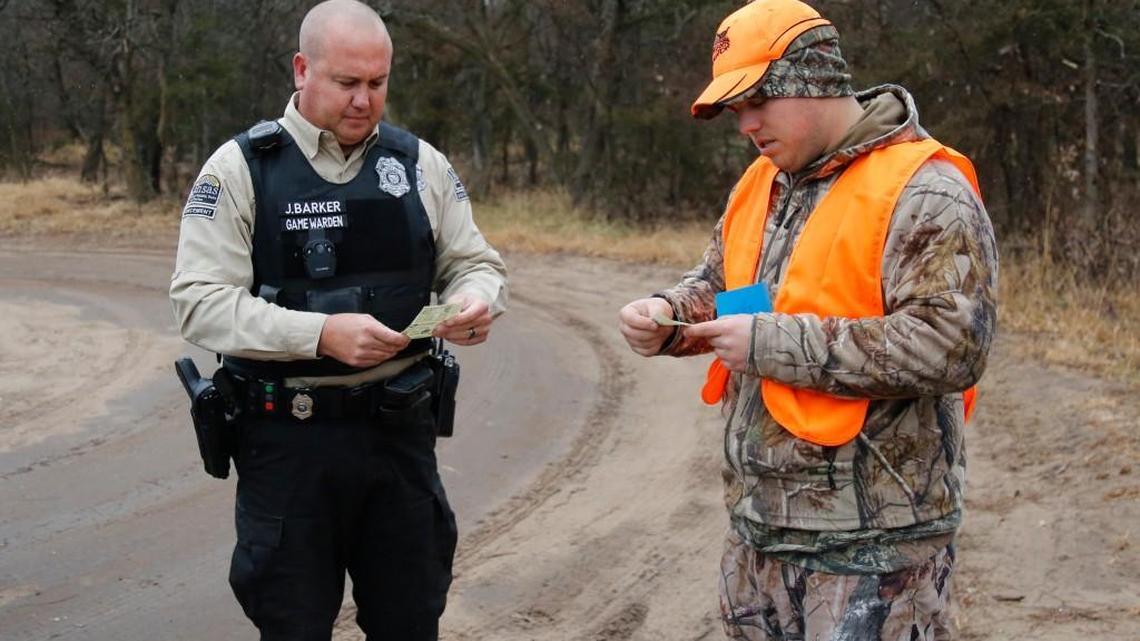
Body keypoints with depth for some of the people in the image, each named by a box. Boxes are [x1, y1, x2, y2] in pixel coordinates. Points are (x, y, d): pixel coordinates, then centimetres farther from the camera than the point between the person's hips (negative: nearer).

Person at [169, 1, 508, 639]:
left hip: (400, 428, 3)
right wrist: (321, 334, -26)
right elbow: (201, 301, -13)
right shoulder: (240, 168, -5)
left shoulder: (420, 164, 5)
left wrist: (476, 301, -14)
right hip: (288, 438, -3)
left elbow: (477, 264, 12)